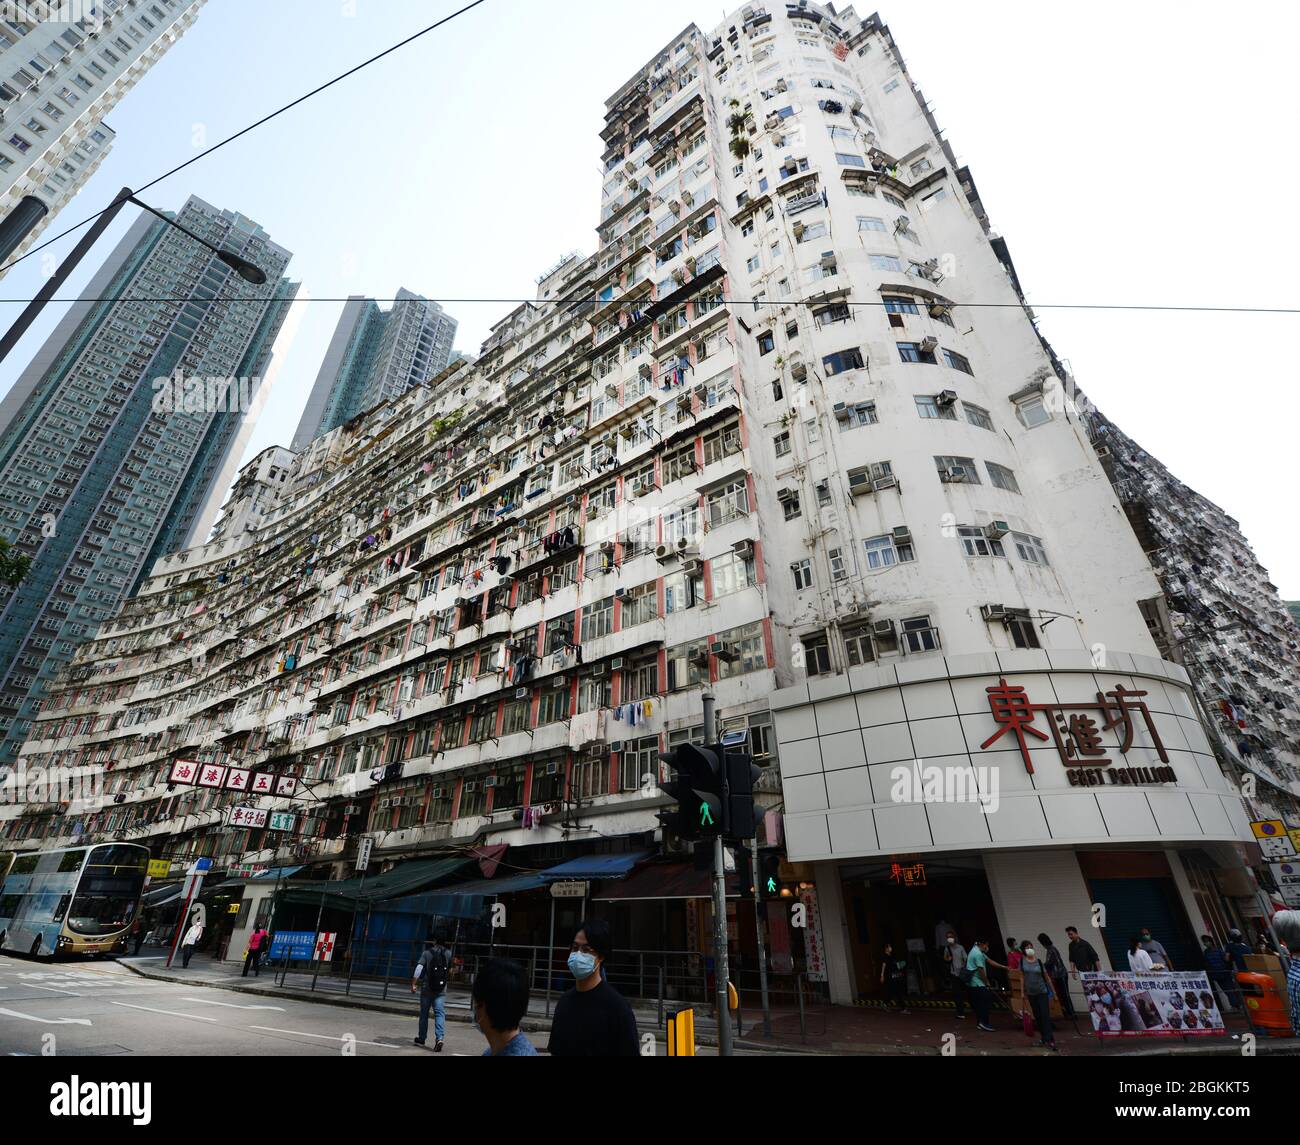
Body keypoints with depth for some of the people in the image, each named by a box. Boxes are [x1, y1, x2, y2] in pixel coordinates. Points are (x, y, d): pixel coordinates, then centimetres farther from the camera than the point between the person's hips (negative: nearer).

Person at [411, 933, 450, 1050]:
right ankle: (439, 1038, -17)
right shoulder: (446, 953, 6)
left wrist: (413, 984, -14)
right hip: (441, 990, 2)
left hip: (427, 988, -2)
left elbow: (419, 968, -17)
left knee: (424, 1014, 16)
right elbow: (449, 969, 17)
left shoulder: (426, 953, -6)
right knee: (440, 1014, -1)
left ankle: (421, 1038, 27)